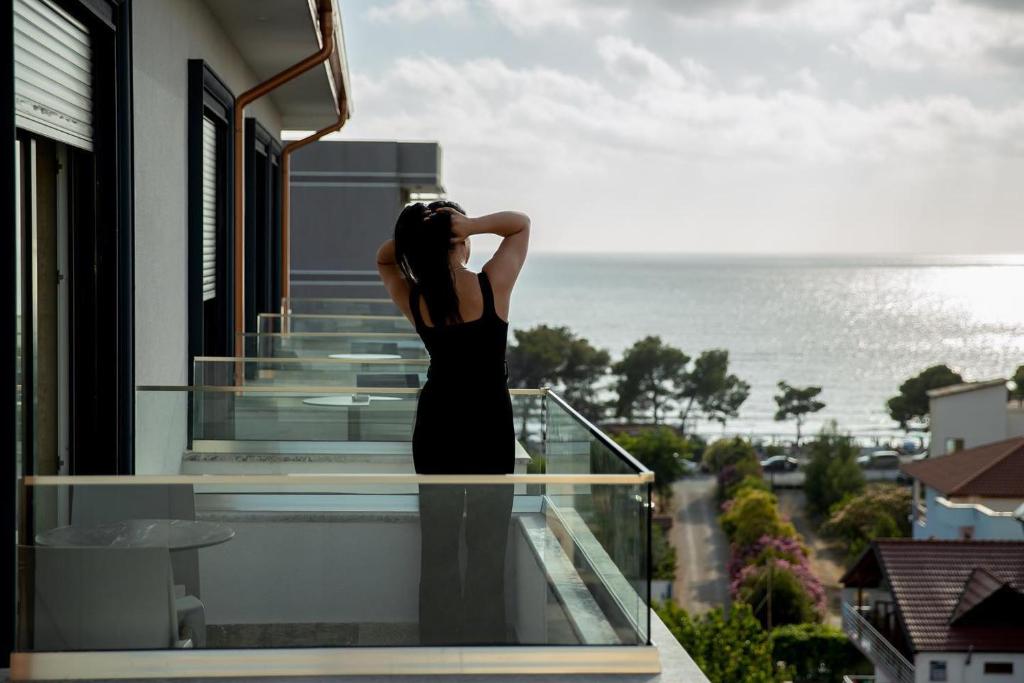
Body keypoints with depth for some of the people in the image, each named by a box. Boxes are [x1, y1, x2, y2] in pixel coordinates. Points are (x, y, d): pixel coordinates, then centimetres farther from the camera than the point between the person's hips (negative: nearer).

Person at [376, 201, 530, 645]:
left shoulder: (411, 299, -7)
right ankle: (484, 640, 7)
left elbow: (383, 260, 15)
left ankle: (438, 640, 15)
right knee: (487, 541, 4)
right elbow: (521, 223, -1)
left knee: (437, 541, 10)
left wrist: (412, 235, -6)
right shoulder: (493, 286, -15)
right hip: (489, 423, -3)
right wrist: (472, 225, -18)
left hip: (436, 424, 3)